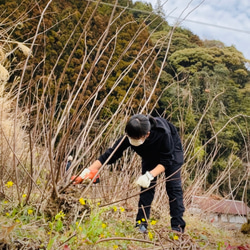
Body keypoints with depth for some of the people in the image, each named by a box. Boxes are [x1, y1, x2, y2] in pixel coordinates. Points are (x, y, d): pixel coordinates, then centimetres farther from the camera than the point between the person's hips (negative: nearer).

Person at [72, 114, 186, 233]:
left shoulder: (163, 133, -44)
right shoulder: (129, 137, -35)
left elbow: (166, 161, -33)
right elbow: (111, 154, -29)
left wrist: (150, 175, -47)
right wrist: (88, 170, -37)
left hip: (172, 151, -3)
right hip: (150, 155, 3)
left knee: (173, 186, -10)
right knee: (147, 187, -8)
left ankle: (177, 227, -5)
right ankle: (141, 224, -5)